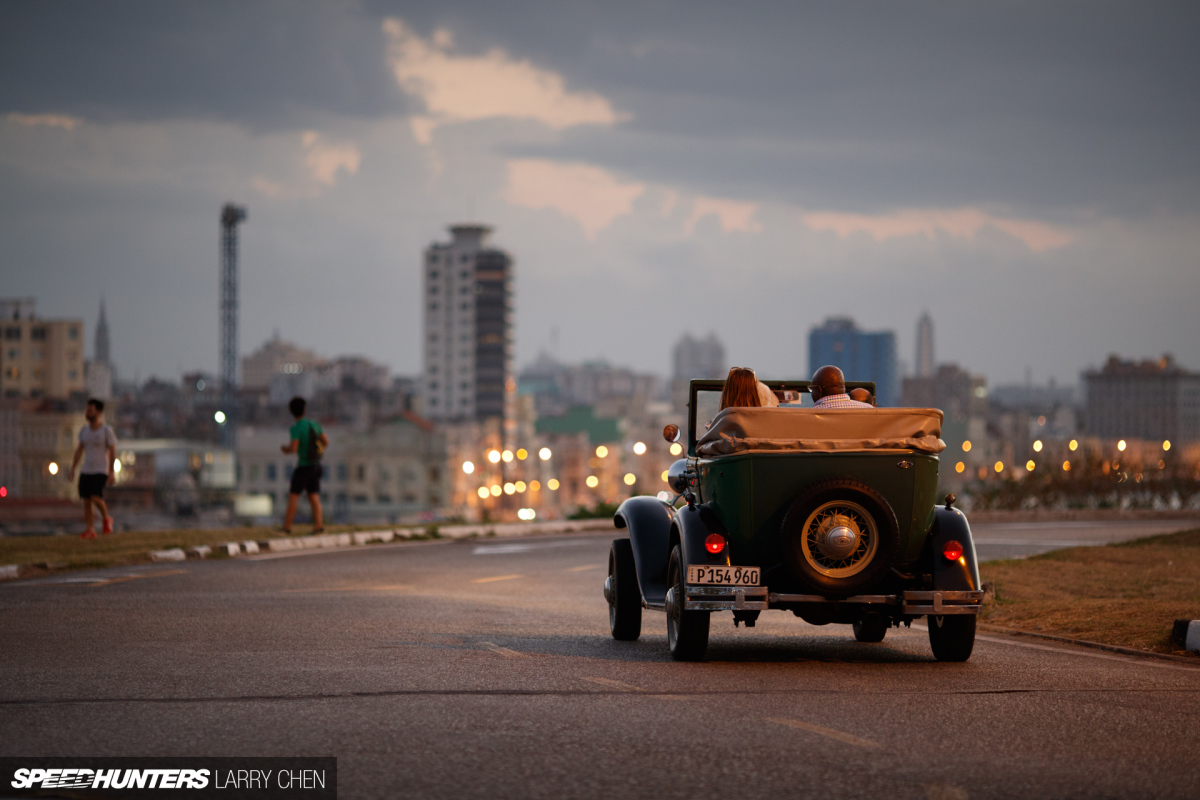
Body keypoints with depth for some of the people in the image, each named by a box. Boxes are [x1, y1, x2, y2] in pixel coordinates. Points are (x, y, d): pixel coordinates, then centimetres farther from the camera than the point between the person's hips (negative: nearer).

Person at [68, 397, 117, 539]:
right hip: (86, 471, 5)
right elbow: (79, 450, 12)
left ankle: (106, 518, 6)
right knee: (86, 501, 1)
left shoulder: (107, 431, -9)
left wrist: (112, 472, -15)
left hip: (101, 471, -5)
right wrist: (72, 470, 9)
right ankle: (90, 531, 6)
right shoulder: (84, 430, 6)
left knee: (96, 498, -20)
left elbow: (113, 452, -9)